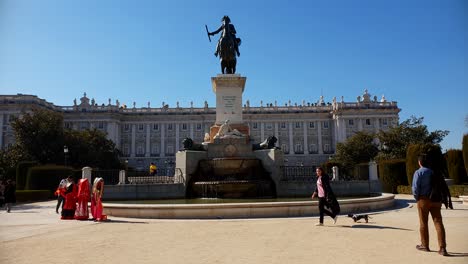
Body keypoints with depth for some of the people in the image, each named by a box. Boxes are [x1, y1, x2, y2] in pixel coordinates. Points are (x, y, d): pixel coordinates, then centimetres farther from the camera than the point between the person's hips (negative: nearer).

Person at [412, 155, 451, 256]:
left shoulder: (418, 172, -8)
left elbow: (415, 187, -15)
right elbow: (444, 187, 8)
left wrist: (417, 198, 0)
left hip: (423, 199, -4)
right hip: (435, 200, 4)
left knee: (423, 223, 9)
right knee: (438, 223, 2)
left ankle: (425, 245, 21)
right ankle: (442, 248, -5)